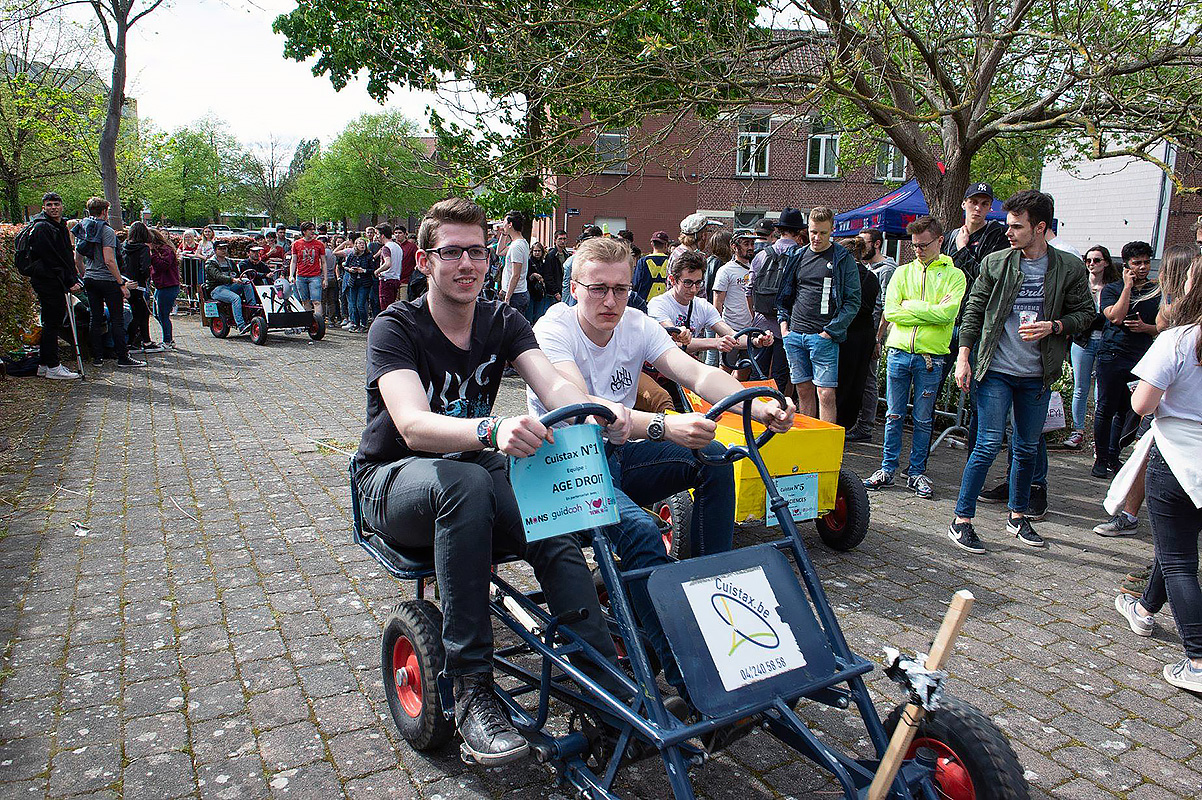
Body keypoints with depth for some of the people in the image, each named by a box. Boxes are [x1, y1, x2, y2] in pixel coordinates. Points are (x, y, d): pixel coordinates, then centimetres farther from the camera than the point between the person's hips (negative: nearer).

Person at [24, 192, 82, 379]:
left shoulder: (61, 226, 18)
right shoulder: (41, 227, -12)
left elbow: (67, 257, 22)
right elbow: (51, 259, -18)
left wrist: (74, 278, 12)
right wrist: (70, 282, -18)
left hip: (57, 283, 10)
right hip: (48, 281, -10)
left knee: (52, 323, 14)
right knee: (52, 323, -7)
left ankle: (44, 364, 21)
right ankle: (52, 367, -3)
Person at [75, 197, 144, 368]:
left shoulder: (82, 230, 10)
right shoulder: (107, 231, -13)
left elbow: (78, 261, 14)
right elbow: (109, 261, -19)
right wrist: (122, 284, -17)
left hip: (90, 280, 7)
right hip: (107, 279, -7)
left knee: (95, 318, 10)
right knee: (117, 319, -2)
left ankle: (97, 357, 13)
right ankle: (123, 357, 1)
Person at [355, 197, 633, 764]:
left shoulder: (502, 322, 0)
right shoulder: (395, 328, -14)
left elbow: (553, 385, -18)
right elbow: (412, 424, -32)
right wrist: (492, 430, -53)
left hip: (472, 473, 4)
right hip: (394, 479, -3)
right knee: (464, 480, -39)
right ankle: (469, 688, -32)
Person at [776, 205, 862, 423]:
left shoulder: (843, 259, 0)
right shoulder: (798, 257, 13)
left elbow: (853, 301, -4)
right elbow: (785, 295, 21)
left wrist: (830, 331, -11)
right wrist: (783, 321, 8)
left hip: (824, 337, -4)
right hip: (794, 335, 4)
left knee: (825, 394, -8)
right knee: (804, 391, 10)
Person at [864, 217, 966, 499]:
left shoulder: (954, 275, 3)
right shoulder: (903, 272, 11)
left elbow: (947, 312, -13)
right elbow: (890, 311, -2)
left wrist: (910, 306, -8)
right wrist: (930, 312, -8)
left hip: (930, 357, -2)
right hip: (898, 352, 2)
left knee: (923, 420, 6)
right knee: (894, 416, 7)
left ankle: (916, 473, 17)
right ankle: (888, 469, 17)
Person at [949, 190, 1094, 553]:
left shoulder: (1070, 268, 1)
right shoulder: (995, 262, -1)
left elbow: (1085, 313, 8)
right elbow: (974, 310, 3)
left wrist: (1054, 326, -12)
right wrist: (964, 356, -3)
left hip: (1037, 374, 2)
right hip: (995, 371, -2)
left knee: (1027, 448, 12)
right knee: (988, 445, -7)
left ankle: (1017, 516, 29)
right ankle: (961, 520, 1)